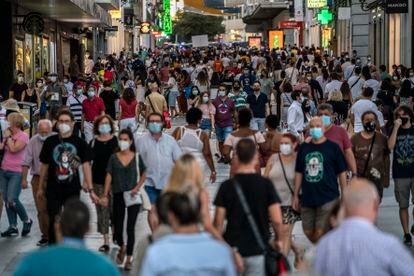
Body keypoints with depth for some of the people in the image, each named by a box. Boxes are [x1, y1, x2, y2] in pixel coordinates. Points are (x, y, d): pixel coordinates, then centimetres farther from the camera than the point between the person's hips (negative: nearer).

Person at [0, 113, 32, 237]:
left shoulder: (23, 136, -7)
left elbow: (14, 148, -19)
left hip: (16, 172, -7)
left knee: (12, 200, -14)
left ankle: (27, 221, 7)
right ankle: (13, 227, 10)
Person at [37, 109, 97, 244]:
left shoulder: (80, 143, -1)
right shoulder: (50, 142, 2)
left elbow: (86, 166, -2)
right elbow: (44, 165, 9)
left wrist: (90, 190, -7)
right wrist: (41, 187, 11)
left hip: (73, 190, 0)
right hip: (53, 190, 0)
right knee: (53, 221, 1)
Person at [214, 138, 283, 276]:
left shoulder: (226, 186, -5)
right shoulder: (266, 184, -7)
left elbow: (218, 222, -4)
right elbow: (277, 220, -10)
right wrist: (278, 239, 8)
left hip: (233, 249, 1)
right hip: (258, 250, -1)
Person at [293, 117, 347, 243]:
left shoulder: (333, 147, -2)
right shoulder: (303, 148, 8)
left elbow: (342, 172, 1)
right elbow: (299, 172, 13)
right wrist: (296, 196, 11)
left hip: (328, 198, -4)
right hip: (307, 198, 4)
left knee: (320, 233, -10)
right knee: (308, 232, 8)